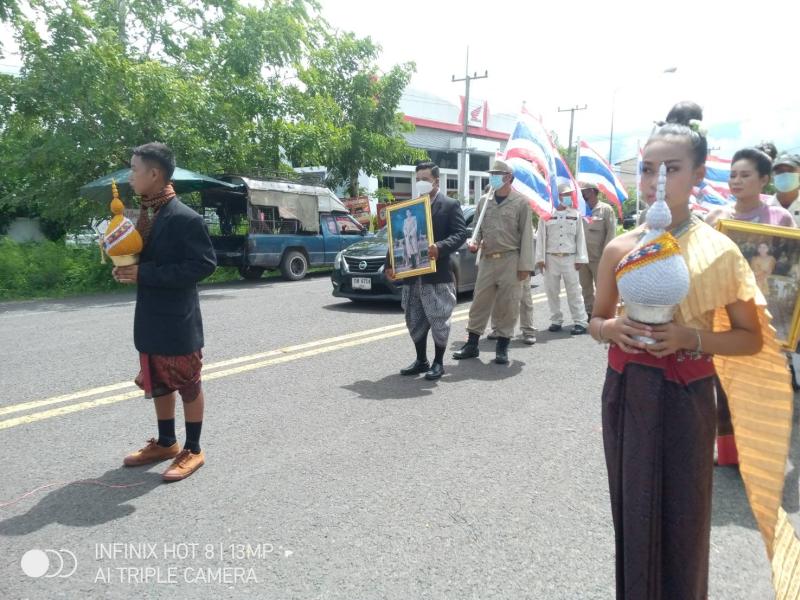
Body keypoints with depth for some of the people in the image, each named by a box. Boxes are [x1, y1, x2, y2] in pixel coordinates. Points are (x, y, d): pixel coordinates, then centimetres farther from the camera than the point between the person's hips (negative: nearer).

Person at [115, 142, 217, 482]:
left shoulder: (184, 218, -17)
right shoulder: (146, 215, 9)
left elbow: (205, 264, -21)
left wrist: (146, 274, -21)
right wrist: (128, 266, -4)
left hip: (178, 322, -8)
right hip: (150, 320, 8)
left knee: (188, 386, 6)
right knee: (158, 384, 19)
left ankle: (193, 450, 20)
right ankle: (165, 443, 35)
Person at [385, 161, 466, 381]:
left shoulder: (450, 205, -1)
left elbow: (460, 233, -11)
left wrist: (440, 247, -28)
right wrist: (389, 264, 1)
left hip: (437, 274, -6)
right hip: (411, 274, 6)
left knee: (438, 320, 1)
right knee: (414, 320, 12)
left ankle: (438, 363, 14)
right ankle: (421, 360, 26)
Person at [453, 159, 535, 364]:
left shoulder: (520, 202, -1)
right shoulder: (484, 201, 11)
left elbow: (526, 235, -4)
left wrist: (525, 265, -10)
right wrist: (474, 241, -4)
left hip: (510, 260, -4)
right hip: (487, 259, 4)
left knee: (507, 305, 2)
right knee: (480, 302, 6)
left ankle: (502, 347, 12)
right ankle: (472, 344, 14)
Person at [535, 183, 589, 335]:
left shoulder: (575, 214, 6)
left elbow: (580, 237, 7)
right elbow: (541, 237, 2)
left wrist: (580, 258, 1)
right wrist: (540, 258, -3)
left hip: (569, 258, 0)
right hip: (551, 258, 0)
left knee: (574, 291, -1)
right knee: (552, 291, 6)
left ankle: (580, 322, 2)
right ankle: (556, 320, 18)